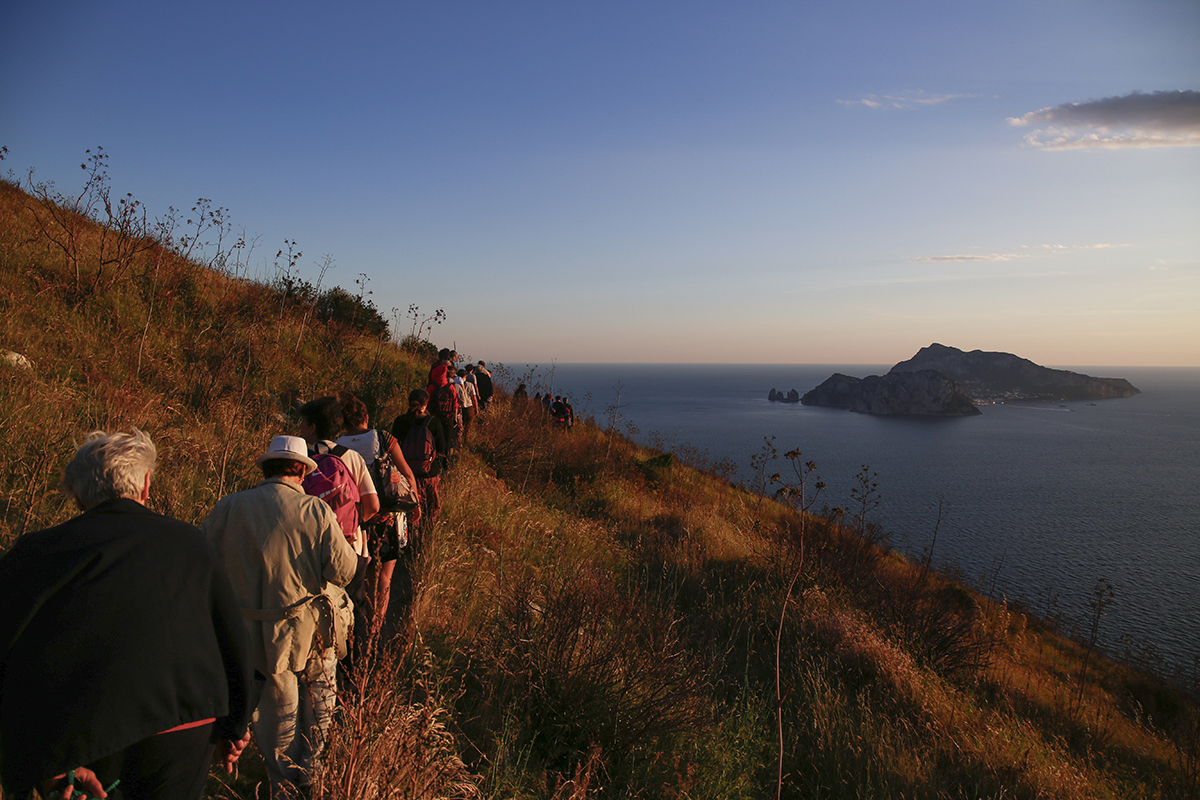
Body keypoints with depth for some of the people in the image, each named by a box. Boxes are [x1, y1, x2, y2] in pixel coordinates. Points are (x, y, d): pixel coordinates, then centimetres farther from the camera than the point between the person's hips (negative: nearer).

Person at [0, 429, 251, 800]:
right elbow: (232, 641, 15)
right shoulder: (186, 541, 12)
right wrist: (234, 727, 27)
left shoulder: (34, 551, 12)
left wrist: (49, 766, 5)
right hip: (176, 722, -1)